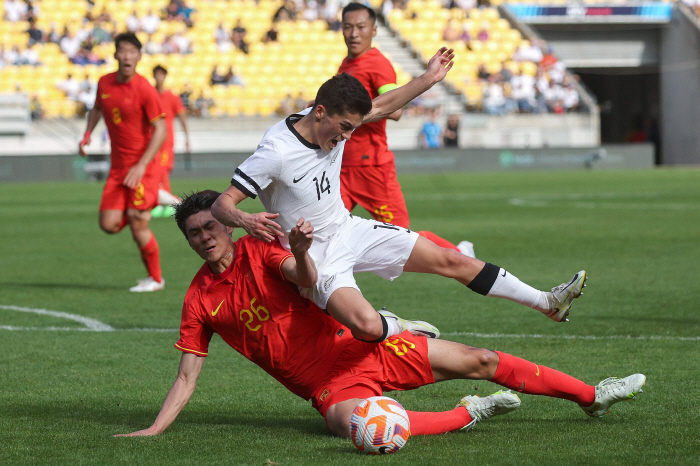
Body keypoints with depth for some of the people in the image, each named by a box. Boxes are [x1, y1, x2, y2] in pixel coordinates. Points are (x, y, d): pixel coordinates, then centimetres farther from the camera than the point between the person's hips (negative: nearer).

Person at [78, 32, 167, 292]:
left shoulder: (144, 90, -15)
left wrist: (141, 166, -21)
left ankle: (155, 279, 12)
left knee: (138, 226, -7)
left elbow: (160, 130, -14)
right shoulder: (104, 83, 4)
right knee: (109, 225, -3)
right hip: (118, 167, 6)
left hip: (143, 167, -6)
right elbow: (97, 108, 26)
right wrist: (87, 134, 9)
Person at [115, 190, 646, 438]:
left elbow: (306, 279, -18)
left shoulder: (260, 250, 1)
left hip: (355, 348, 2)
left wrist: (300, 254, -41)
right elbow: (187, 378, 3)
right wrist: (153, 430, -10)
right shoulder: (199, 301, 1)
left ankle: (591, 395, 14)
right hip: (328, 385, -2)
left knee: (479, 360, 0)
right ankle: (469, 413, -15)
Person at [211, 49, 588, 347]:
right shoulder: (276, 152, -27)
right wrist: (244, 220, -50)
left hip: (350, 230, 7)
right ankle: (400, 328, 5)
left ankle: (547, 303, 19)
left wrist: (429, 79, 13)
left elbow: (381, 107, 15)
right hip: (318, 259, -7)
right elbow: (222, 204, -29)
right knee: (368, 327, -33)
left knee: (451, 260, 7)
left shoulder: (335, 121, -5)